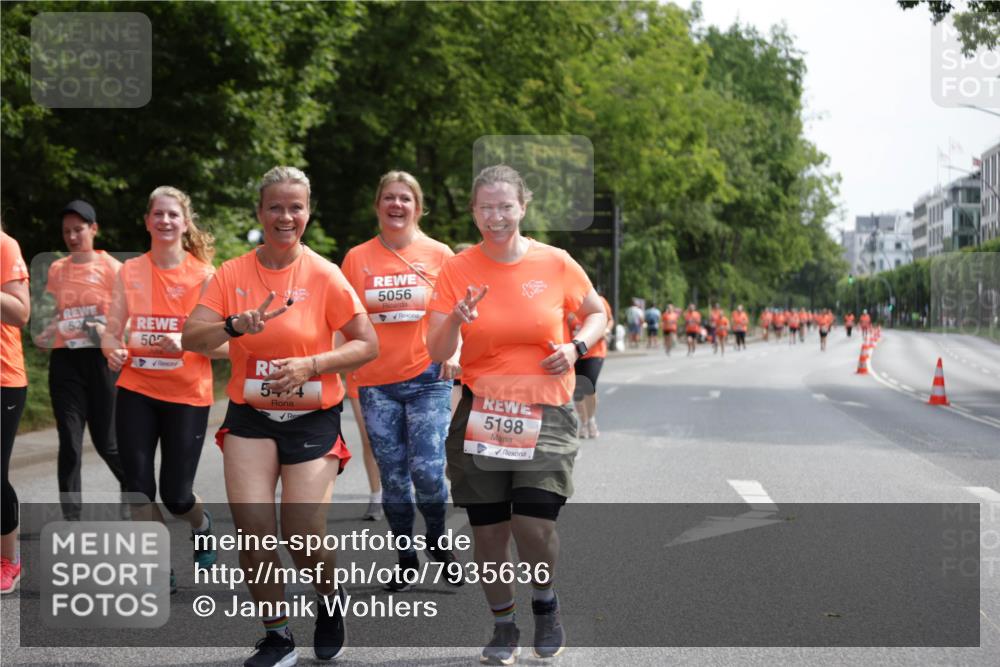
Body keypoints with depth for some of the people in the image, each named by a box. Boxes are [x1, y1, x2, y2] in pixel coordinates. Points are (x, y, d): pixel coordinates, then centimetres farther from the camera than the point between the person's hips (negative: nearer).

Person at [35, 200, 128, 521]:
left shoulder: (111, 268, 0)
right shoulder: (56, 269, 10)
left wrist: (108, 331, -20)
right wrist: (44, 332, -1)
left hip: (100, 359, -3)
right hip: (64, 361, 3)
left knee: (106, 440, 3)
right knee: (69, 443, -2)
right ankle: (71, 520, 1)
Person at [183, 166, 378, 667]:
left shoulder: (325, 276, -6)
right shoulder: (232, 274, -1)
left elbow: (368, 345, -6)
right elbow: (191, 338, -7)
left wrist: (311, 365, -19)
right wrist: (237, 325, -26)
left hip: (313, 418, -2)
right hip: (250, 418, 2)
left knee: (304, 534, -8)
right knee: (252, 526, -11)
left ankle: (330, 598, 27)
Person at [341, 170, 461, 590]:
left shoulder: (439, 254, 3)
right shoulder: (357, 258, 5)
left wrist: (453, 352, -10)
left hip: (428, 378, -2)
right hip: (376, 382, 2)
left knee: (427, 469, -11)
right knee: (392, 477, 6)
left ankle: (439, 542, 17)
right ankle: (406, 559, 21)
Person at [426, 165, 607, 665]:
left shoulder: (556, 263, -2)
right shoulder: (457, 270, -2)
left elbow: (597, 313, 14)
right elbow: (437, 353, -5)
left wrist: (577, 347, -6)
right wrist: (455, 319, -25)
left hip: (545, 414, -1)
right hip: (481, 413, 1)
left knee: (534, 527, -12)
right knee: (487, 531, 4)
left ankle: (545, 601, 20)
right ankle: (503, 624, 28)